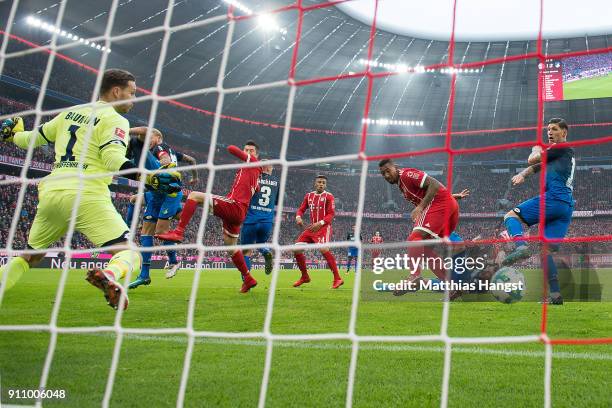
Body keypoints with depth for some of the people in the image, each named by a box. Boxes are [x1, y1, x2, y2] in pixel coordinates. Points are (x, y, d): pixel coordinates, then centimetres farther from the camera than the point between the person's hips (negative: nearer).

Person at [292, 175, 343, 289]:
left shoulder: (328, 196, -3)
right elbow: (301, 209, 15)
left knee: (323, 249, -29)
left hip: (324, 228, -6)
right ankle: (305, 277, 16)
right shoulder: (309, 196, 12)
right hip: (312, 228, 6)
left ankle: (337, 279, -24)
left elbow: (331, 215, -9)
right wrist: (298, 217, -8)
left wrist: (320, 223, -24)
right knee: (296, 249, 0)